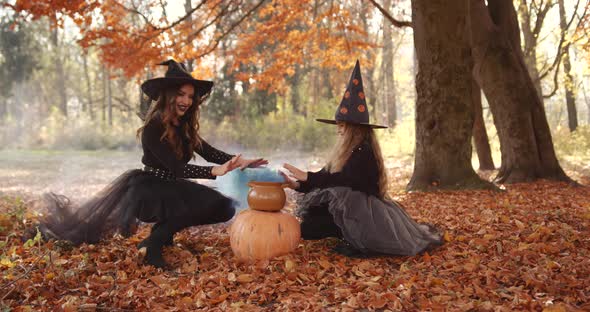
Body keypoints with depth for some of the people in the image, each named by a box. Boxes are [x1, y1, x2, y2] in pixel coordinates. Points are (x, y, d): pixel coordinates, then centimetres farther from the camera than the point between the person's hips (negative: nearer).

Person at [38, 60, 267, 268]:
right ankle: (153, 243, -16)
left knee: (225, 207, -5)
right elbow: (175, 167, -25)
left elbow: (210, 153, 0)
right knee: (210, 202, -26)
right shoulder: (153, 128, -18)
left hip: (171, 187, 7)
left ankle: (164, 228, 2)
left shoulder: (184, 127, 5)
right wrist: (214, 171, -37)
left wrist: (238, 161, -17)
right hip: (149, 191, -7)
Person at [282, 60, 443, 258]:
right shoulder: (349, 151, 12)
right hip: (354, 206, 9)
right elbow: (327, 177, 6)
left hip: (365, 213, -9)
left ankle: (358, 238, -7)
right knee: (309, 218, -2)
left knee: (308, 228, -18)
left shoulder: (364, 151, -16)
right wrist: (298, 185, -8)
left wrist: (307, 176, -28)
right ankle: (352, 234, 6)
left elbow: (344, 180, -30)